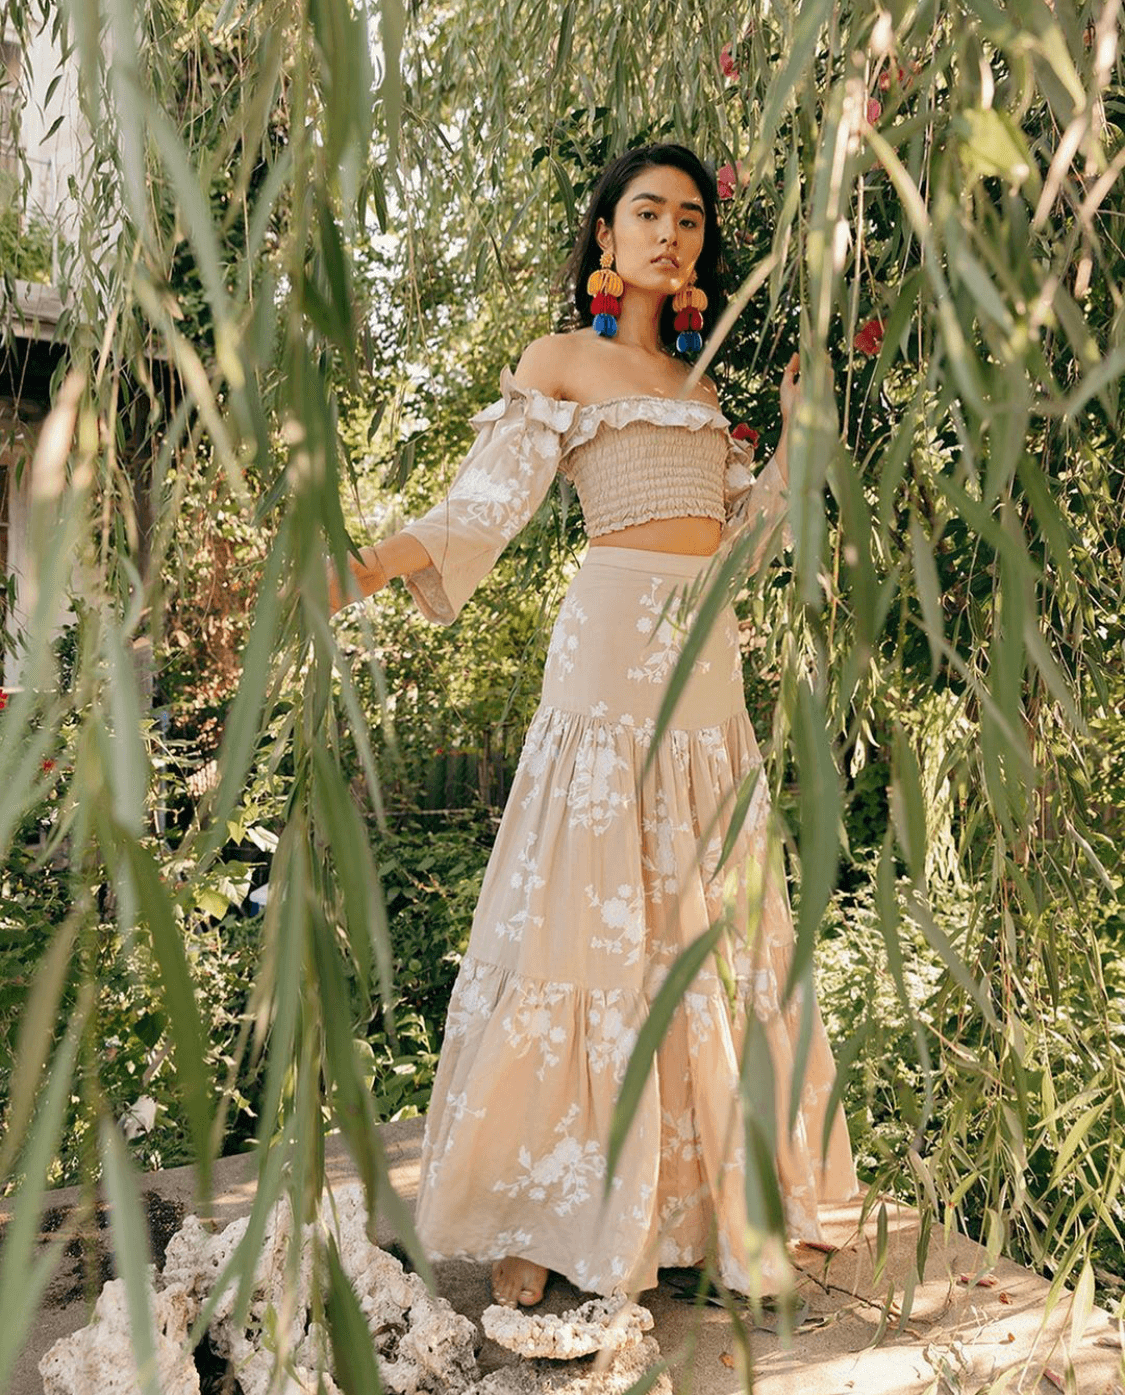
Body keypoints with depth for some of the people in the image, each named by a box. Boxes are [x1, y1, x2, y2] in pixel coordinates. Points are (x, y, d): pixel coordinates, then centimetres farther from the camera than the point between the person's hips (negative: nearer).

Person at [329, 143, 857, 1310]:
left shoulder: (698, 382, 23)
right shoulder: (562, 360, 6)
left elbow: (744, 529, 19)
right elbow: (487, 501, -7)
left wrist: (797, 425, 12)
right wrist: (371, 565, -22)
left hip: (709, 653, 6)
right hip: (615, 642, -6)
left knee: (711, 909, 6)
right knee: (592, 909, -8)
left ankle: (715, 1190, 17)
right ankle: (537, 1215, 1)